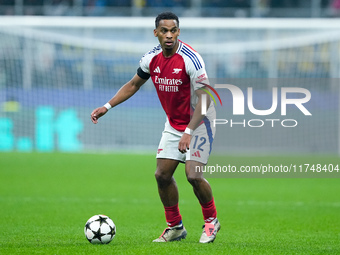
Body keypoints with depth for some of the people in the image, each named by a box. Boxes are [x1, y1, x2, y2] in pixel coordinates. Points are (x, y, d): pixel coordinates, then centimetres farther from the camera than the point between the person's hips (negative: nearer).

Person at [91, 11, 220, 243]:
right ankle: (175, 227, 17)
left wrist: (189, 132, -33)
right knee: (162, 175, 1)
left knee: (193, 175, -16)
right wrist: (107, 107, 8)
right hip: (173, 124, 6)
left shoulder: (190, 59, -24)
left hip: (198, 122, -6)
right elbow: (133, 85, 15)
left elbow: (204, 98, -26)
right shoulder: (151, 59, -4)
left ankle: (211, 221, 8)